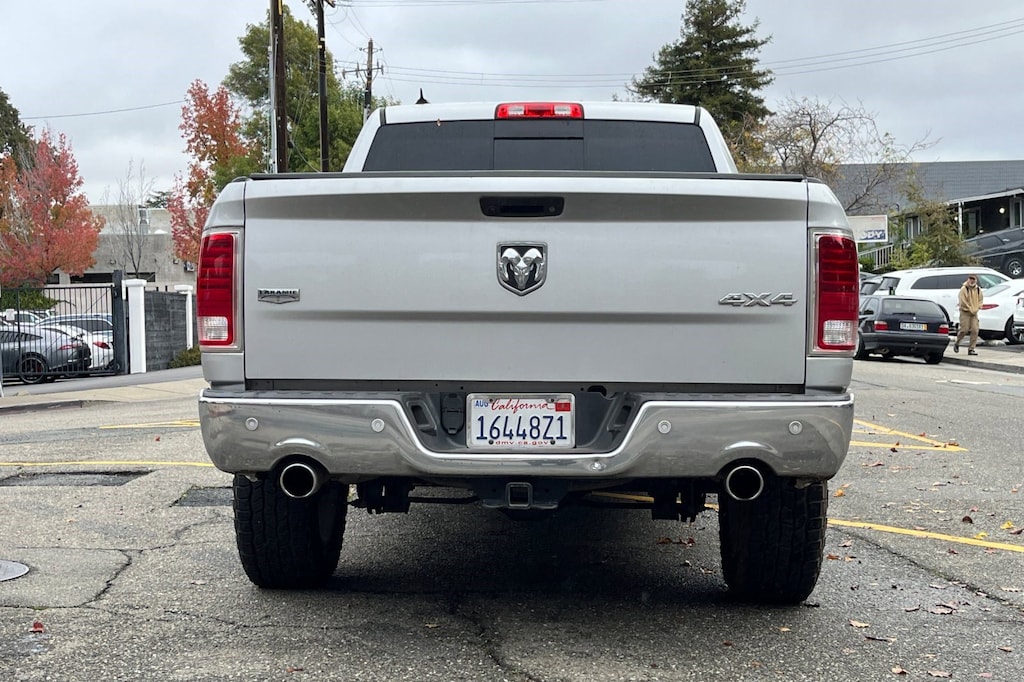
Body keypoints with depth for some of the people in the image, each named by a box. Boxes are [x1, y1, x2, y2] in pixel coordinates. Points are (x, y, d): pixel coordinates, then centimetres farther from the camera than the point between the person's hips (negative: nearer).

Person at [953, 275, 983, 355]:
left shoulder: (978, 290, 9)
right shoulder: (964, 289, -8)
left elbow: (980, 300, 17)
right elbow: (963, 302, -13)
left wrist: (976, 309, 2)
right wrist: (970, 310, -12)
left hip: (974, 313, 5)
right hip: (965, 312, -5)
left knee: (975, 330, -5)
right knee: (964, 330, -10)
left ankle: (971, 349, 0)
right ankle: (957, 344, 16)